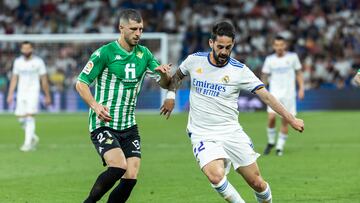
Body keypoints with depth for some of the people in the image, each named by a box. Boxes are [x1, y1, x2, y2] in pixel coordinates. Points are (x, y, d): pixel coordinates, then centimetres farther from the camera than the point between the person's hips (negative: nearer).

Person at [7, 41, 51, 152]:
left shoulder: (38, 62, -2)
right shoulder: (18, 62, 7)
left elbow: (44, 80, 2)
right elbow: (14, 79, 11)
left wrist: (47, 96, 3)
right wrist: (10, 94, 3)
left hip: (33, 92, -4)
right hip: (21, 93, 4)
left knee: (30, 117, -14)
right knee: (21, 119, 2)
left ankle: (28, 143, -12)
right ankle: (33, 137, 25)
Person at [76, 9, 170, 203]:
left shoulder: (144, 54, 7)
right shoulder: (105, 53, -10)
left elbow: (164, 84, 10)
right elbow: (81, 83, -9)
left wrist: (165, 74, -14)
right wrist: (95, 105, -26)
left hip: (129, 126, 6)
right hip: (103, 124, -6)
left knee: (131, 177, -6)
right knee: (118, 166, -24)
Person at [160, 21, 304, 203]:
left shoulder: (239, 70, -7)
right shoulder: (194, 60, -1)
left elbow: (266, 96, -6)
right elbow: (177, 76, 22)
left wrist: (291, 119, -12)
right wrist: (170, 96, 7)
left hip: (231, 132, 1)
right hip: (202, 135, 0)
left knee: (257, 183, 1)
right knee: (216, 176, -28)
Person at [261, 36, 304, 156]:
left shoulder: (292, 57, 1)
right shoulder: (270, 59, 3)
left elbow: (299, 73, 8)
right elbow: (265, 76, 10)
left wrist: (301, 88, 0)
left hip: (289, 93, 0)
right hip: (274, 93, 0)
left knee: (285, 121, -1)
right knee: (271, 118, -15)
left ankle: (280, 147, 9)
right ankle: (271, 142, 5)